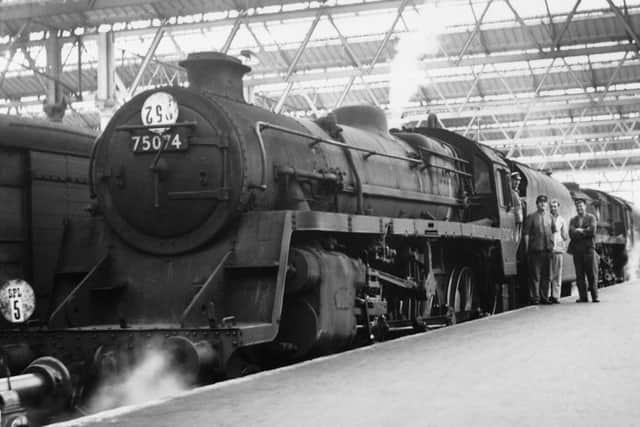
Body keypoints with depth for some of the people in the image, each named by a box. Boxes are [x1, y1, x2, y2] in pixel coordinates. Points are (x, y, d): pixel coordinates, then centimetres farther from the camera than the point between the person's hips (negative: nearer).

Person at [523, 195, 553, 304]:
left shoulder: (549, 217, 16)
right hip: (535, 250, -5)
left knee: (546, 275, 8)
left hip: (547, 250, 5)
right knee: (535, 275, -5)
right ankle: (535, 297, -3)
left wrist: (551, 245, 11)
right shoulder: (531, 217, 2)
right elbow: (526, 233, -2)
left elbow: (552, 232, 21)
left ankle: (544, 297, 15)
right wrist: (527, 248, -8)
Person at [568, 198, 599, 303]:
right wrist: (585, 232, -8)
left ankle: (595, 297, -2)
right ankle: (583, 297, 0)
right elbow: (572, 234, 1)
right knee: (579, 275, -1)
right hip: (577, 250, 2)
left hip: (589, 248, -2)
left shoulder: (591, 218, 10)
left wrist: (580, 231, -3)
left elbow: (592, 231, -7)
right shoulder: (573, 220, 16)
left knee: (592, 274, -5)